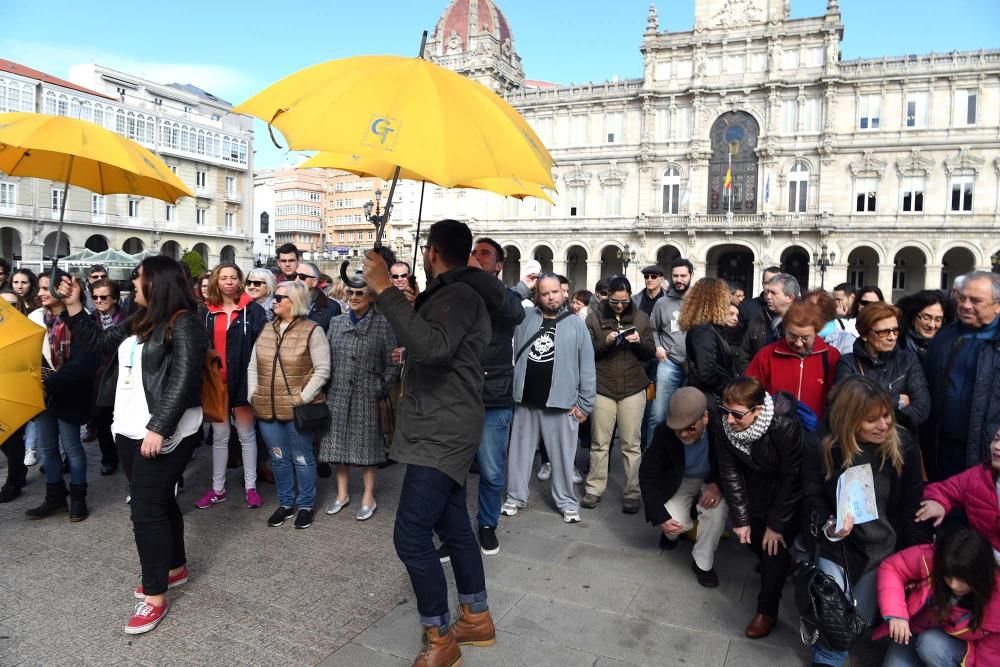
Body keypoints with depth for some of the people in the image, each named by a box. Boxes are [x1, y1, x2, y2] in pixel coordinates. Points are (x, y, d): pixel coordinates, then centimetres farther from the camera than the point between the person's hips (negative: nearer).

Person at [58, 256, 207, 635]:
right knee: (158, 501, 18)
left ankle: (155, 597, 6)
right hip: (130, 429, 9)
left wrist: (158, 428, -25)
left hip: (164, 433, -9)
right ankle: (175, 568, 34)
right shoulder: (138, 322, 13)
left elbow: (183, 380, -21)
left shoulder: (184, 323, -14)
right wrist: (73, 307, 11)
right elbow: (98, 342, 21)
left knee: (146, 508, -6)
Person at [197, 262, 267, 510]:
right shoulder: (208, 312, 7)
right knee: (219, 436, 12)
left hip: (241, 379, -3)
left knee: (246, 435, 9)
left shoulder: (253, 310, -5)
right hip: (216, 381, 4)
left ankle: (251, 487, 18)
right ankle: (218, 489, 22)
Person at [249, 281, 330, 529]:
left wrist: (303, 398, -16)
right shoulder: (266, 329, 10)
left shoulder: (312, 331, -9)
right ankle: (285, 504, 30)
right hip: (267, 409, 5)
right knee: (278, 458, 14)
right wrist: (253, 394, 3)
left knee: (302, 458, 7)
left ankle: (305, 505, 22)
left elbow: (322, 369, -11)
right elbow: (253, 365, 13)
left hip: (297, 409, -5)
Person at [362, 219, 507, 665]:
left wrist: (385, 290, -33)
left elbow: (432, 346, -36)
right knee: (454, 527, 17)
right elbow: (428, 343, 27)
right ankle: (477, 619, 30)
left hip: (441, 433, -11)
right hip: (441, 429, 11)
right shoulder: (457, 294, 17)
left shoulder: (459, 295, -17)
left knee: (411, 536, -9)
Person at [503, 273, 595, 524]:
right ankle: (515, 497, 27)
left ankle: (567, 501, 23)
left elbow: (587, 368, 0)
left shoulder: (576, 324, 0)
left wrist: (585, 403, -3)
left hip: (561, 403, -2)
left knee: (562, 455, 8)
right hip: (525, 401, 2)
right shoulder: (524, 317, 6)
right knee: (520, 451, 13)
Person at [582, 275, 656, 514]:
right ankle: (595, 489, 18)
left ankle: (632, 493, 14)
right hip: (602, 388, -1)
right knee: (599, 443, 6)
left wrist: (640, 342, -12)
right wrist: (605, 342, -18)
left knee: (632, 444, 4)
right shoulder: (595, 318, 1)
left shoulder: (641, 318, 7)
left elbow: (651, 353, 9)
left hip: (633, 389, 1)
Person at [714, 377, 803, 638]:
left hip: (789, 495, -4)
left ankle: (767, 610, 9)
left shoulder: (785, 426, -35)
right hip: (755, 491, 5)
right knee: (753, 538, 11)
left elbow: (792, 478, -25)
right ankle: (782, 567, 45)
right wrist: (740, 518, -13)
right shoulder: (723, 426, -23)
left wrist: (777, 524, -19)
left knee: (774, 545, -10)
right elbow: (730, 474, -13)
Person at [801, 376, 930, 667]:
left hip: (883, 547, 2)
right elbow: (812, 498, -6)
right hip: (837, 544, -1)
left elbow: (912, 506, -4)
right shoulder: (822, 448, -15)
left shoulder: (903, 445, -11)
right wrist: (828, 526, -26)